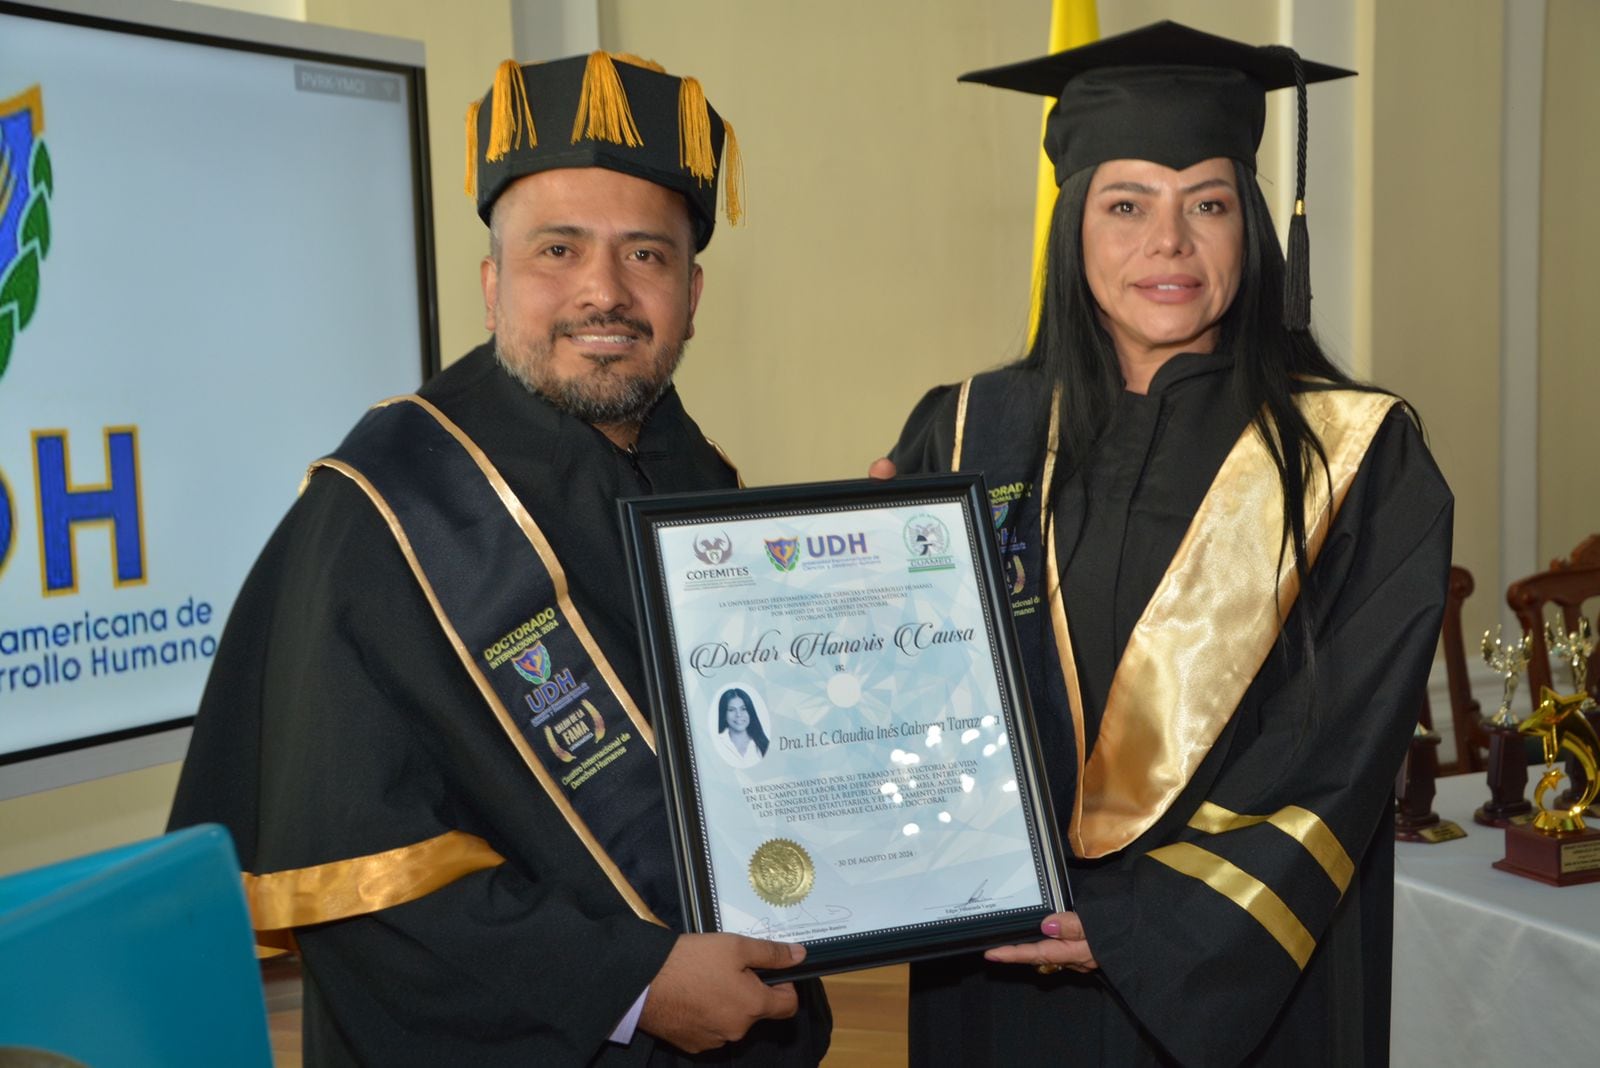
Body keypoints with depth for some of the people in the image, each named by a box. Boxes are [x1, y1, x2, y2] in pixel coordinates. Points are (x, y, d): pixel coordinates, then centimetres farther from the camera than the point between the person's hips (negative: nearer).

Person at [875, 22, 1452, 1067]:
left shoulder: (1358, 461, -8)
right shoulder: (968, 439, -2)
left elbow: (1341, 755, -11)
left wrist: (1149, 924, -17)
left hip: (1249, 980, -1)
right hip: (1004, 970, 2)